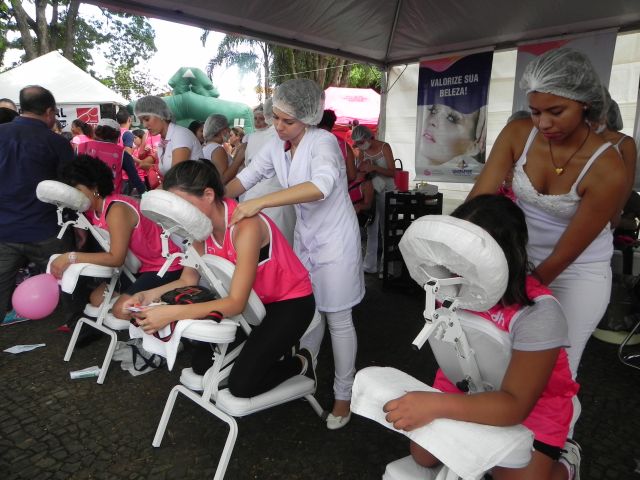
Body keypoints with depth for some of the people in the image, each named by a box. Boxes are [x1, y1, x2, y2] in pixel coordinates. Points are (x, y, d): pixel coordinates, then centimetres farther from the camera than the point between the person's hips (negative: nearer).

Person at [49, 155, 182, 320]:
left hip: (166, 267, -9)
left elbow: (116, 258, -27)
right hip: (138, 266, 9)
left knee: (122, 309, -21)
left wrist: (71, 257, -26)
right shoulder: (93, 209, 4)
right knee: (96, 299, 6)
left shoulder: (117, 210, -23)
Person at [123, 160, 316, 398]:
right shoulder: (202, 224, -8)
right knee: (202, 364, 5)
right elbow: (189, 278, -6)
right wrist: (151, 294, -24)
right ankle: (265, 348, 25)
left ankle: (300, 363, 12)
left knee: (242, 384, -14)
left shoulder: (245, 227, -32)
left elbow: (236, 303, -34)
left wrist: (171, 313, -40)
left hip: (290, 301, -7)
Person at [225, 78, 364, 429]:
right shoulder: (277, 147, 0)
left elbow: (320, 186, -41)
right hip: (305, 238, 6)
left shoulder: (323, 142, -22)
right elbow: (245, 178, 5)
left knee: (338, 319, 3)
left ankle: (343, 393, 19)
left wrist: (259, 202, -46)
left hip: (335, 241, -6)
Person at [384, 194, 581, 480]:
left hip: (531, 408, -3)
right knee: (423, 457, 0)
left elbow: (515, 404, -36)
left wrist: (435, 406, -47)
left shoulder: (539, 313, -33)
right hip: (465, 388, 4)